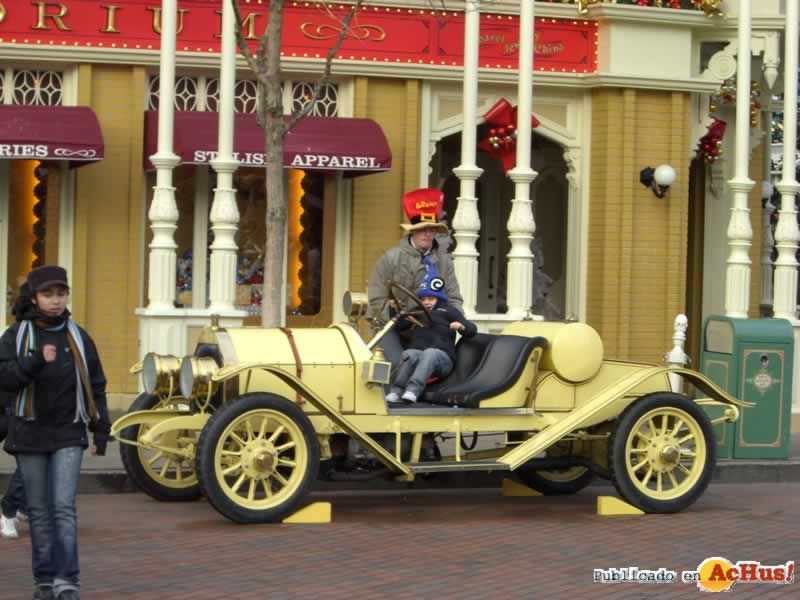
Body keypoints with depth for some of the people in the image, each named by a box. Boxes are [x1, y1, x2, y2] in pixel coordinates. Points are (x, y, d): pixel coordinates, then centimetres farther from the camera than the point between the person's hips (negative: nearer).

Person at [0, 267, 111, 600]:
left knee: (64, 507, -10)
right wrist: (36, 360, -29)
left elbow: (95, 386, 8)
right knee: (39, 510, 6)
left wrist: (101, 431, 5)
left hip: (68, 435, 0)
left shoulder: (78, 337, 4)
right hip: (29, 433, 0)